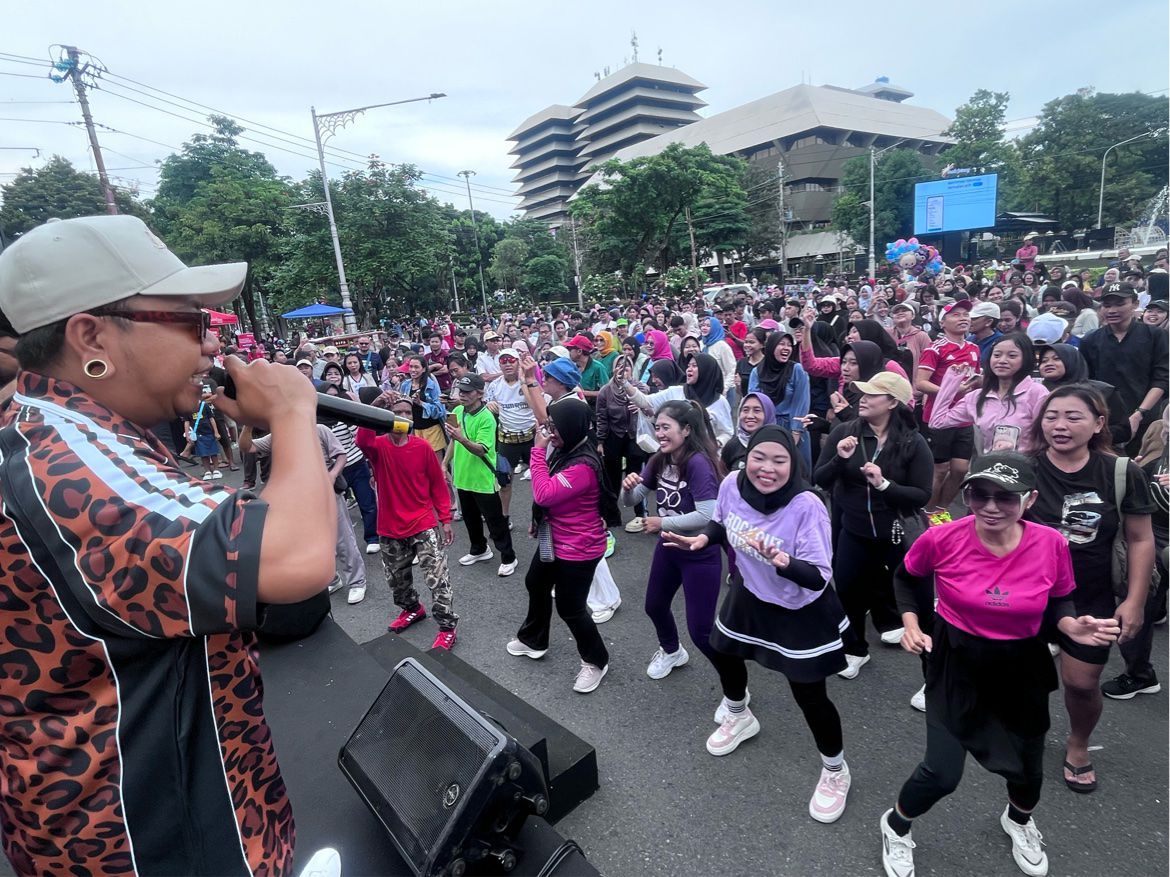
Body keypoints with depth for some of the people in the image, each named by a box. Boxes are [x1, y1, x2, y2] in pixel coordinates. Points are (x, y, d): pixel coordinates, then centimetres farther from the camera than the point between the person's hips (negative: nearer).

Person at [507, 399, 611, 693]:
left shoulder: (583, 466, -31)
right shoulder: (565, 451, -1)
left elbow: (544, 494, -32)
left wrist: (538, 450, -29)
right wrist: (539, 520, 20)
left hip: (578, 549, -10)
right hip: (553, 540, 10)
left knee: (570, 607, 4)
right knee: (536, 585, 27)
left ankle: (596, 661, 29)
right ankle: (533, 640, 52)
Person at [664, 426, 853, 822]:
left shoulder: (807, 506, -34)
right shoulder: (732, 485, -20)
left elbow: (819, 577, -30)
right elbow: (721, 524, 2)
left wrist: (783, 562, -49)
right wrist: (701, 538, -18)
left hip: (800, 612, -5)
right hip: (748, 595, 6)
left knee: (809, 694, 4)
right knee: (724, 653, 25)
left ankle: (835, 770, 38)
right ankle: (739, 716, 60)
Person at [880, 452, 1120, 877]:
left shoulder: (1051, 544, -17)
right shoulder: (941, 539, -23)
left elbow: (1057, 604, 1)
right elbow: (907, 578, -1)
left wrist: (1074, 627, -20)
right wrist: (912, 623, -13)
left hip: (1022, 669, 3)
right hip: (956, 665, -3)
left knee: (1029, 764, 23)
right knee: (942, 773, -4)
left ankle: (1018, 820, 61)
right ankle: (895, 826, 28)